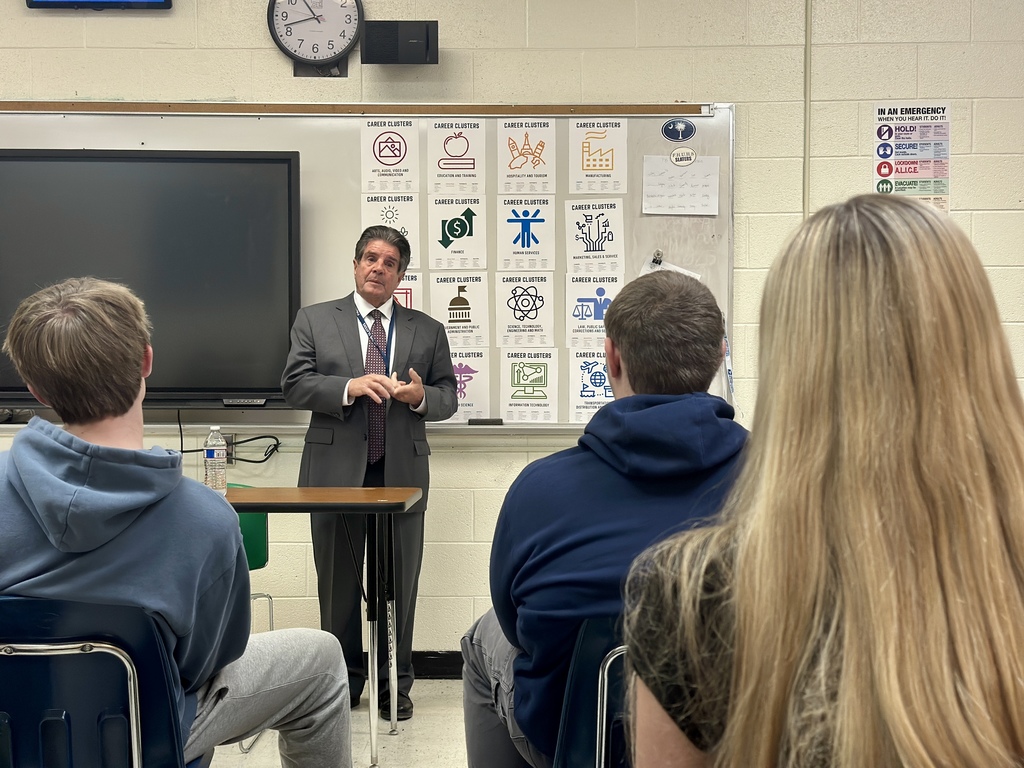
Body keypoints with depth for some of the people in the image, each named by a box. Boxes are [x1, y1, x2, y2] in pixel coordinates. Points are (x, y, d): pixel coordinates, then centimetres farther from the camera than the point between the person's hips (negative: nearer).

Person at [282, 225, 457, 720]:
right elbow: (294, 385, -3)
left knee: (399, 584, 8)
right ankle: (342, 681, 26)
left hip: (402, 474, 1)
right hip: (336, 472, -1)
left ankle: (395, 685, 23)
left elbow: (448, 397, 9)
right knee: (338, 583, 10)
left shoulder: (427, 331, 10)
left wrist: (421, 396, -13)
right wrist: (351, 386, -19)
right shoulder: (315, 321, 6)